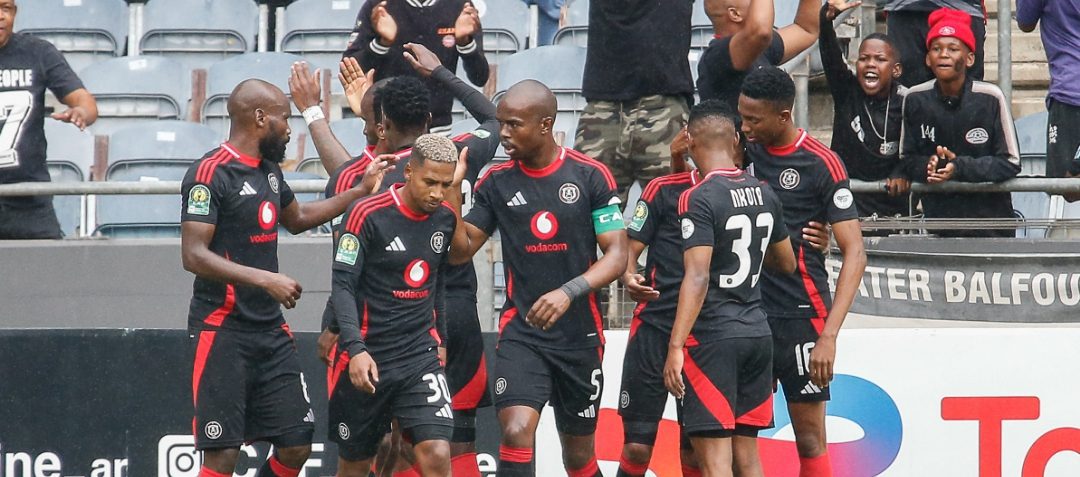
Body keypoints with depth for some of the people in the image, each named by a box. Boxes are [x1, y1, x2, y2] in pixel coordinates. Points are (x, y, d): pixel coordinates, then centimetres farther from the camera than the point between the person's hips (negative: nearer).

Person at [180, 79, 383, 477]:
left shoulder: (269, 170, 14)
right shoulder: (210, 174, -13)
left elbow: (298, 218, 33)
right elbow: (194, 255, -20)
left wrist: (361, 193, 29)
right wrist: (265, 279, -26)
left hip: (270, 329, 8)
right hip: (223, 331, -8)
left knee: (296, 445, 4)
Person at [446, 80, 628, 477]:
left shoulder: (591, 176, -5)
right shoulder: (496, 182, 2)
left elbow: (617, 255, -7)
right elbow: (464, 246, 6)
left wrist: (569, 291, -23)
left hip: (580, 336, 0)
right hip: (521, 334, 0)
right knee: (516, 432, -22)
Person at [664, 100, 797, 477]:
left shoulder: (699, 198, -13)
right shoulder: (764, 194, 9)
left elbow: (697, 278, -21)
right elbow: (787, 264, 21)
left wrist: (675, 347, -22)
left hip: (712, 337, -7)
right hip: (757, 333, 7)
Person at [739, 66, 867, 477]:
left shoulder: (820, 163, -9)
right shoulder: (743, 149, 6)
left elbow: (854, 253, -10)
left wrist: (829, 334, -19)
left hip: (800, 315, -5)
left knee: (810, 440, -1)